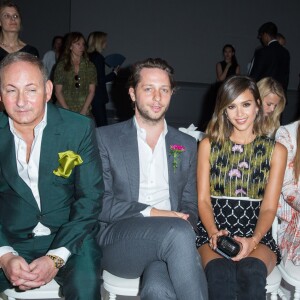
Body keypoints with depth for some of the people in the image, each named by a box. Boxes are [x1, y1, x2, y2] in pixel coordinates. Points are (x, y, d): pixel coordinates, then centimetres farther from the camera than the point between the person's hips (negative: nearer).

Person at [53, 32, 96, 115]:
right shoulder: (61, 66, 2)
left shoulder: (90, 66, 7)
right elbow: (58, 92, -1)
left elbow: (91, 91, 3)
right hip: (65, 112, -1)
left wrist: (84, 111, -9)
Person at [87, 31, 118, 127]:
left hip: (89, 96, 9)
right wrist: (114, 73, -4)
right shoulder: (98, 57, -14)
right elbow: (101, 80, -16)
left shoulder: (88, 56, 10)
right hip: (98, 97, -9)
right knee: (102, 125, -6)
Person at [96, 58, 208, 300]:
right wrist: (150, 213, -13)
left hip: (169, 239, 2)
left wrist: (184, 222, -7)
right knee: (180, 232, -34)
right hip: (118, 239, -1)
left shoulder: (187, 145, 19)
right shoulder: (105, 138, 8)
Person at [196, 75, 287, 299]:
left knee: (251, 272, -35)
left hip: (257, 236, 0)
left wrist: (253, 240, -16)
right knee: (219, 274, -35)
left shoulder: (276, 151, 10)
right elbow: (203, 200, 6)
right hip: (213, 232, 0)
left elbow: (269, 207, 3)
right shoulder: (209, 145, 11)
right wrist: (214, 232, -14)